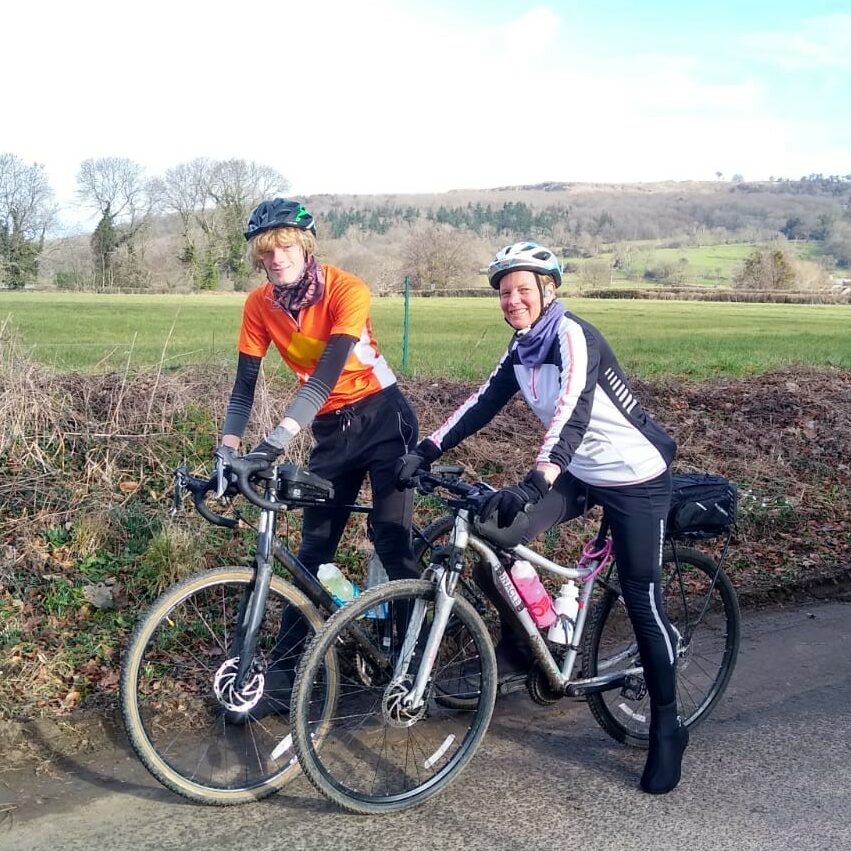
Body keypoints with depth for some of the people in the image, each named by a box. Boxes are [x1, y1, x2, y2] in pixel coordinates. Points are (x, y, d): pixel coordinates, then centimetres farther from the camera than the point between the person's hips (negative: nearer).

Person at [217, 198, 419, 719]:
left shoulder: (346, 290, -22)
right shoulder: (259, 306, -8)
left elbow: (326, 374, -31)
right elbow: (245, 388, -5)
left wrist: (278, 439, -40)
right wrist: (226, 451, -17)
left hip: (384, 418, -4)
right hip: (331, 429, 4)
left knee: (392, 535, -12)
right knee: (314, 548, 4)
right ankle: (284, 675, 11)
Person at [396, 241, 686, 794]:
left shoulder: (572, 337, -23)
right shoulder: (523, 348, 2)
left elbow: (572, 413, -37)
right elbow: (483, 403, 2)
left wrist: (534, 484, -50)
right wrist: (426, 451, -8)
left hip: (636, 478, -7)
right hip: (581, 473, 7)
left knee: (643, 602, -2)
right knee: (498, 531, -14)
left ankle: (667, 729, 16)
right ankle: (520, 640, 9)